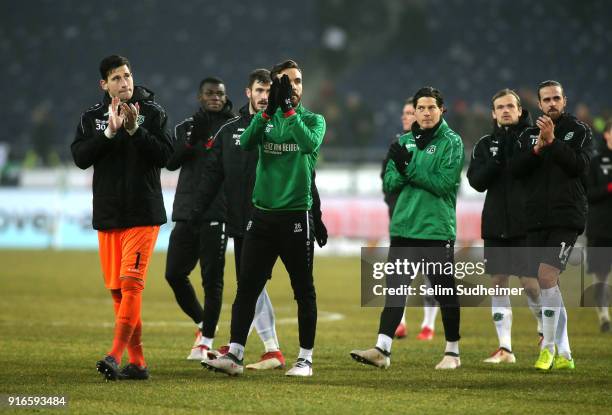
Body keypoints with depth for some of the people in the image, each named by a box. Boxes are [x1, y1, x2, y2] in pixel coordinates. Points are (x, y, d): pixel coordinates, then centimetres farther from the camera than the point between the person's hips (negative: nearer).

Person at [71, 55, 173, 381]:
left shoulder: (152, 112, 1)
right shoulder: (91, 117, 8)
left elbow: (164, 155, -7)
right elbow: (80, 158, -4)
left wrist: (135, 129, -18)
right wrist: (110, 131, -15)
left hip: (143, 213, -4)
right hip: (107, 215, 4)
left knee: (131, 283, -15)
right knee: (116, 289, 4)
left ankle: (116, 355, -22)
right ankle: (136, 362, 10)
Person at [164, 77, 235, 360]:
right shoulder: (186, 128, 13)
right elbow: (171, 162, 1)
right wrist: (190, 142, -15)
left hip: (215, 214, -4)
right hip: (185, 212, 4)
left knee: (212, 278, -5)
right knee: (174, 274, 4)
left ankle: (206, 341, 3)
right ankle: (202, 323, 25)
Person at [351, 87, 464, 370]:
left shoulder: (451, 142, -4)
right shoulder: (404, 142, 12)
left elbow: (444, 183, -14)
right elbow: (390, 182, 8)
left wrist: (409, 167, -17)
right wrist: (402, 171, -14)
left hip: (437, 229, -4)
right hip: (404, 227, 5)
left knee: (445, 292, 4)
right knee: (395, 289, -2)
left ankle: (452, 352, 15)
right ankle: (382, 349, -6)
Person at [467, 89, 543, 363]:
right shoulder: (485, 145, 10)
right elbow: (477, 181, 0)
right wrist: (496, 159, -13)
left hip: (525, 225, -4)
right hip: (495, 226, 4)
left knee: (530, 283, -5)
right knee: (498, 283, 3)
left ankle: (547, 331, 20)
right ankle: (504, 348, 7)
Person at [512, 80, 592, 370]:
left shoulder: (579, 131, 4)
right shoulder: (528, 135, 14)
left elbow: (580, 166, -10)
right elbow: (516, 169, 1)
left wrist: (552, 141, -17)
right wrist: (537, 149, -13)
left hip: (567, 216, -5)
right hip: (536, 219, 5)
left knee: (547, 275, -19)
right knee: (548, 286, 5)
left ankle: (548, 346, -11)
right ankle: (563, 354, 12)